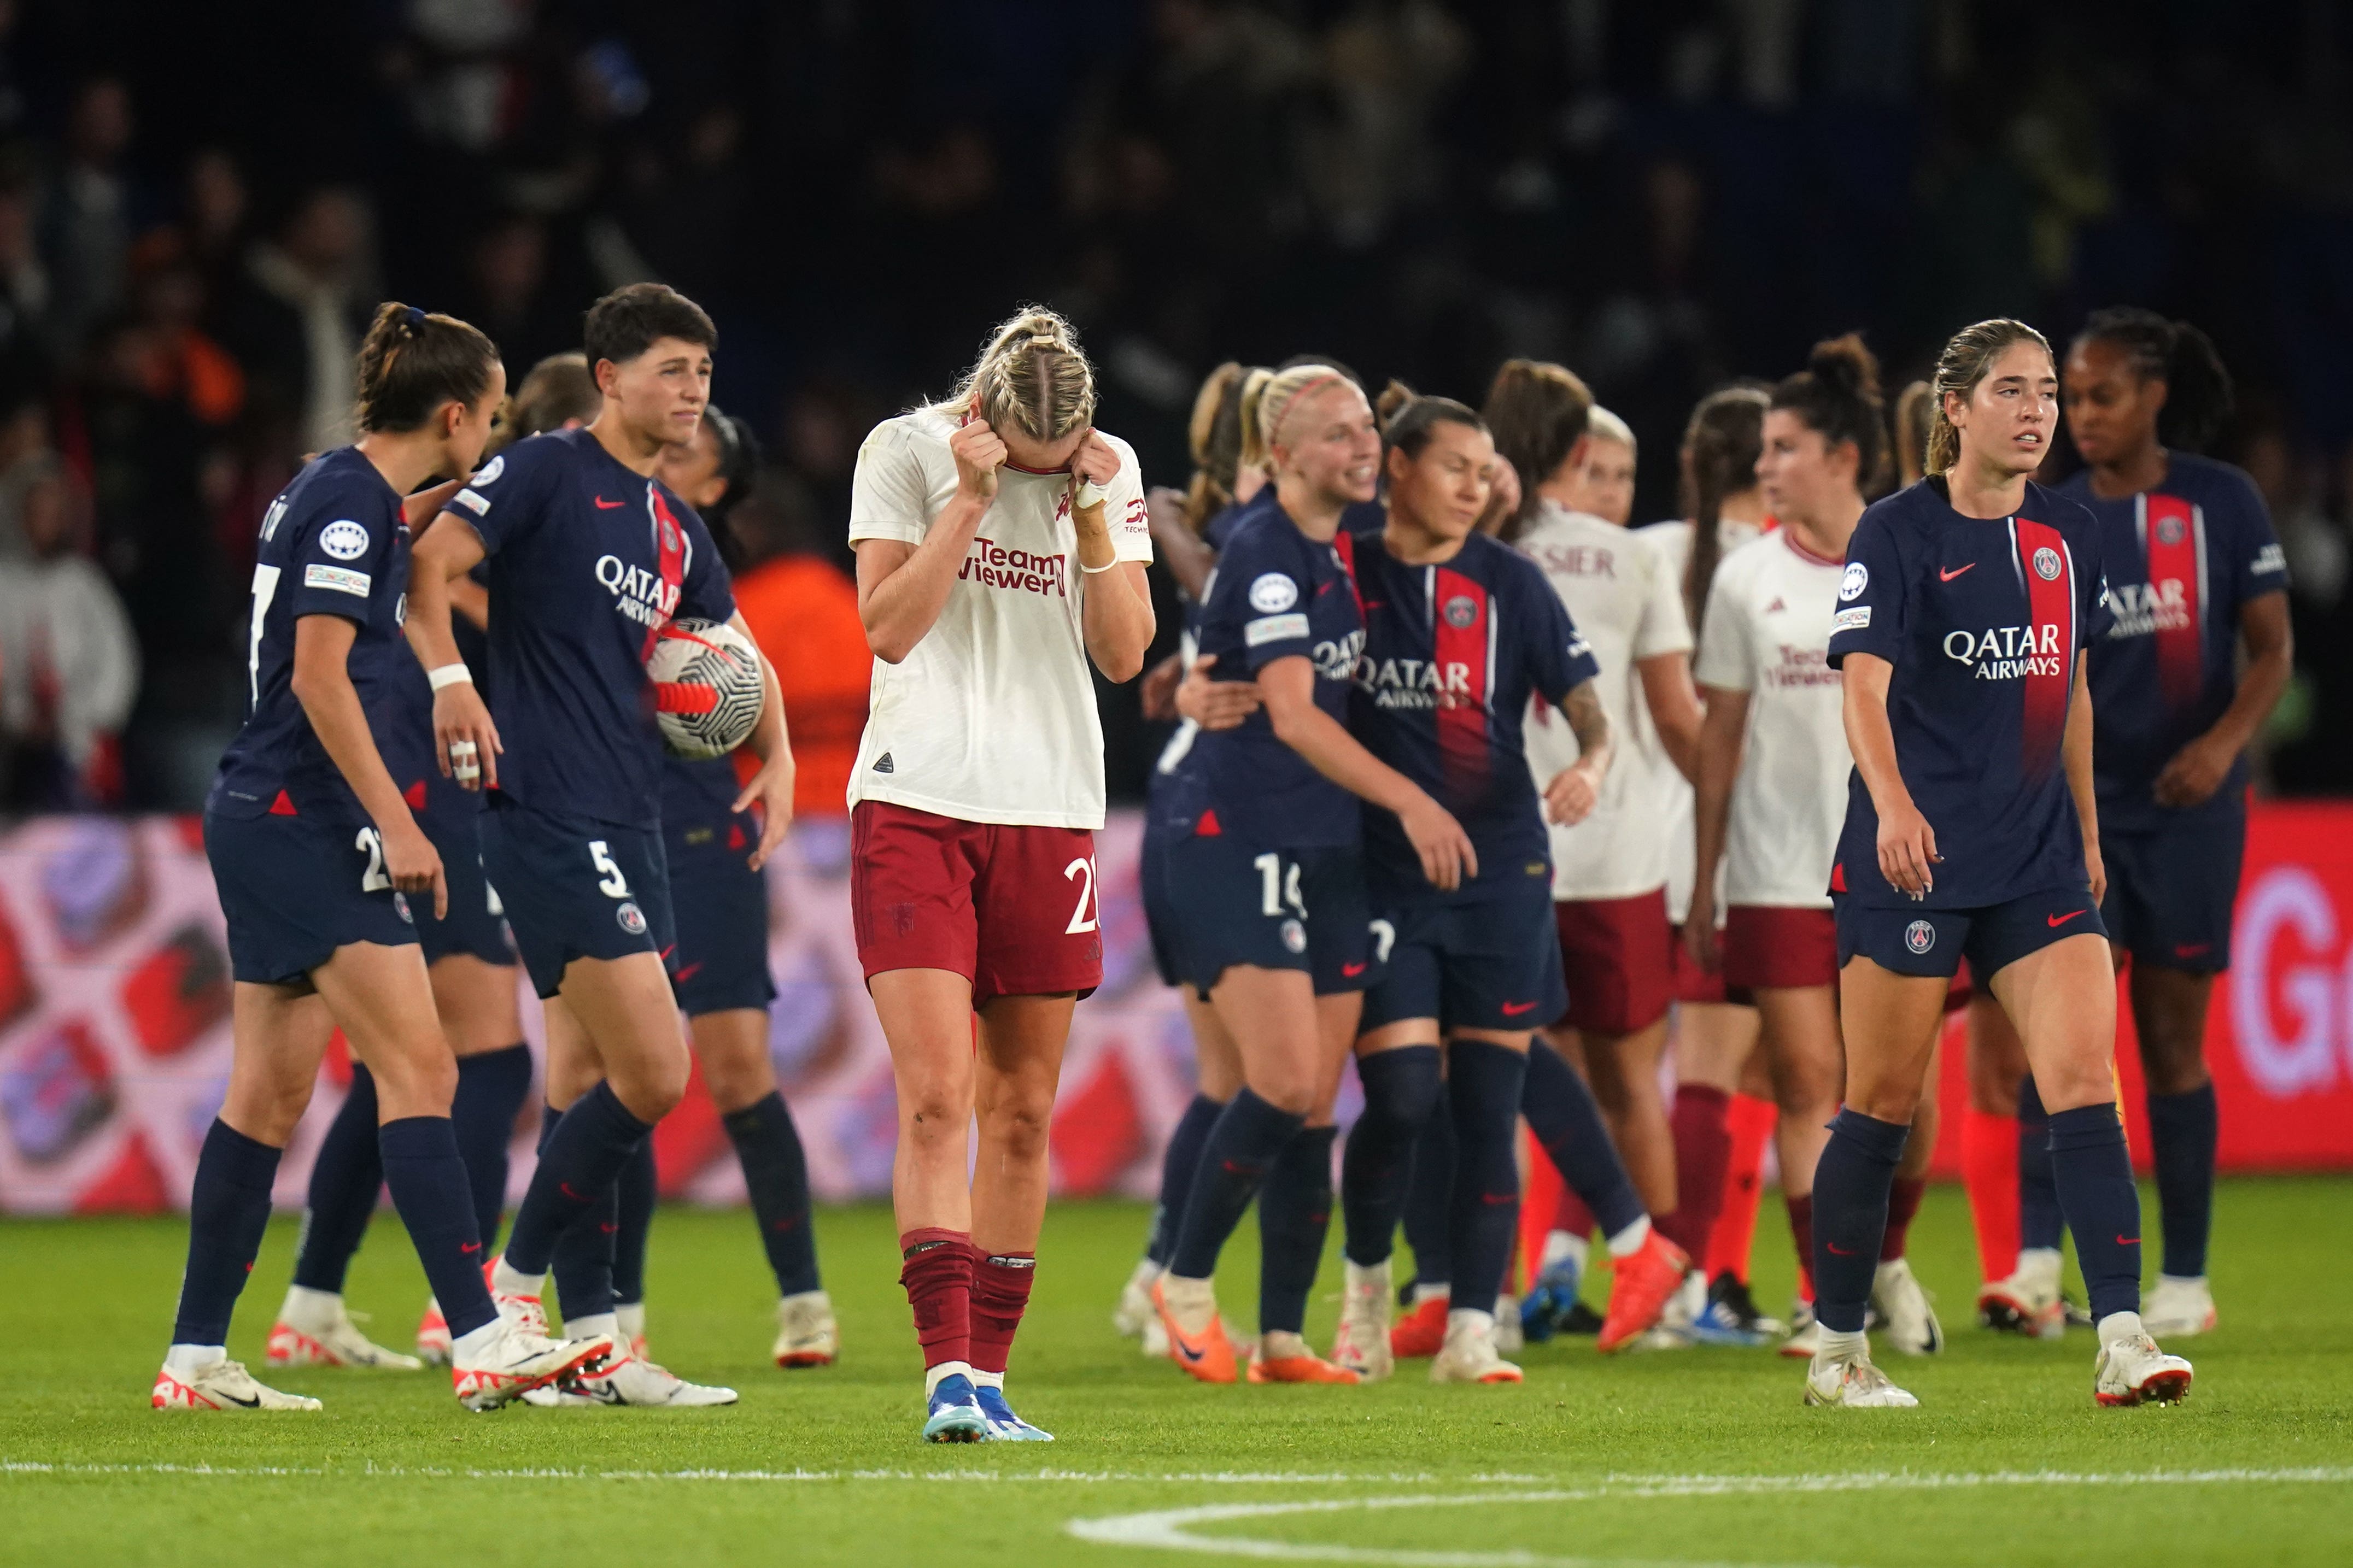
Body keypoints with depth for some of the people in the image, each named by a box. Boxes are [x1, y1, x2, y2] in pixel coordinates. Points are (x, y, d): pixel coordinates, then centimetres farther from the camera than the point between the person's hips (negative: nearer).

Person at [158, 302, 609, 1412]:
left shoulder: (326, 492, 16)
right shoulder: (354, 502, -13)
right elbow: (319, 673, -20)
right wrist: (395, 824, -19)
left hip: (267, 820, 10)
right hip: (303, 821, -10)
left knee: (270, 1095, 10)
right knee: (418, 1067, -13)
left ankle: (196, 1361, 12)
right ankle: (480, 1343, -18)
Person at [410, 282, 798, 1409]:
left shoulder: (674, 524, 18)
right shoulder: (546, 472, -5)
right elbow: (428, 563, -14)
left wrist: (777, 757, 15)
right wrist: (449, 678, -27)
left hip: (629, 825, 9)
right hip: (547, 815, -9)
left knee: (618, 1084, 8)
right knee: (652, 1074, -14)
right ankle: (516, 1285, -1)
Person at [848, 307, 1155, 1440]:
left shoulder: (1111, 471, 5)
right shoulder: (904, 452, -3)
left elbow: (1124, 653, 1)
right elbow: (888, 628, -10)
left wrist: (1089, 511, -10)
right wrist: (971, 499, -16)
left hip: (1049, 811, 3)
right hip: (917, 801, -3)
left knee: (1021, 1110, 5)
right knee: (934, 1099, -14)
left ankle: (987, 1372, 12)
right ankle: (948, 1370, -19)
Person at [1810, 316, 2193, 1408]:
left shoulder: (2070, 537, 10)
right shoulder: (1897, 532, -8)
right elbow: (1864, 684, -19)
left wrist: (2087, 829, 21)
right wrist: (1893, 804, -35)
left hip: (2038, 858, 5)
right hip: (1913, 858, -4)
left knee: (2085, 1083, -10)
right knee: (1882, 1104, 4)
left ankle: (2121, 1340, -14)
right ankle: (1837, 1351, 16)